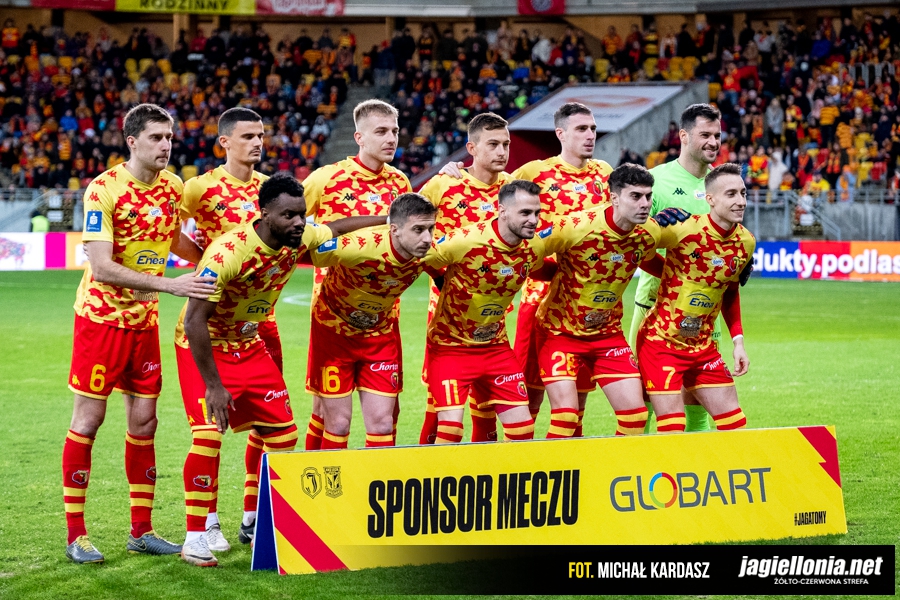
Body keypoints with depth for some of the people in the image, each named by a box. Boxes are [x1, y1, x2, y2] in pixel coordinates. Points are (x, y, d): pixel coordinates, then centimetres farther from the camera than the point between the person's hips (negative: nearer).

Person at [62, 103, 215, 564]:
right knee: (88, 419, -2)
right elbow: (101, 267, -24)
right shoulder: (103, 190, -18)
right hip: (101, 316, -6)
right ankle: (76, 534, 4)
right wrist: (170, 285, -28)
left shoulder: (172, 186, 2)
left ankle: (141, 531, 15)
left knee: (143, 421, 7)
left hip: (144, 319, 6)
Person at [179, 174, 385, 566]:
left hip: (249, 346, 7)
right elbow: (194, 321, -32)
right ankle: (195, 538, -12)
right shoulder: (228, 253, -33)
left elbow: (337, 228, 12)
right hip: (204, 348, -7)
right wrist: (213, 385, -31)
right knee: (208, 435, -21)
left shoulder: (301, 239, -12)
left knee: (283, 436, 5)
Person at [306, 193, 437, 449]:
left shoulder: (428, 252, -20)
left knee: (383, 423, 0)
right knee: (338, 425, 0)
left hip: (381, 334, 4)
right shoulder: (359, 247, -36)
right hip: (335, 329, -4)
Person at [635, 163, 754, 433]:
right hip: (661, 340, -6)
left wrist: (738, 340, 8)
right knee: (672, 431, -9)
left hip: (703, 347, 6)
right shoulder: (683, 230, -19)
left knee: (735, 425, 5)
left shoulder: (746, 243, 0)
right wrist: (671, 275, -15)